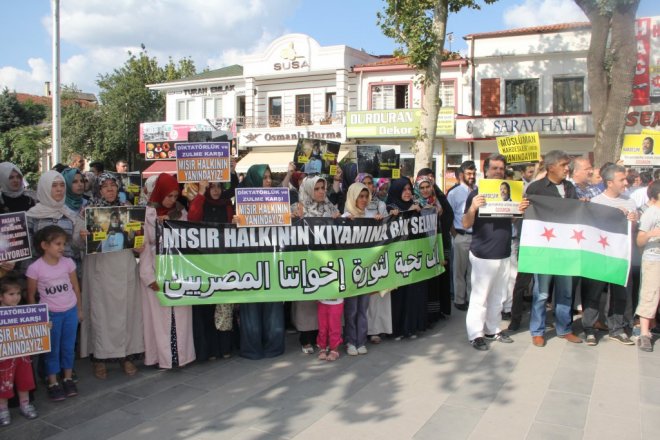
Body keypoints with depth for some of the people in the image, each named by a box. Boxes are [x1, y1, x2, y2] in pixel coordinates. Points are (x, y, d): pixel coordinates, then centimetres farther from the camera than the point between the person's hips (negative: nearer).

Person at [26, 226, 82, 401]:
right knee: (53, 349, 9)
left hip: (70, 311, 3)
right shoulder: (35, 268, -15)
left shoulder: (68, 263, -6)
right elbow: (31, 296, -4)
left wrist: (78, 309, 9)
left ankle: (68, 379, 26)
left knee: (69, 347, 12)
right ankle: (53, 383, 20)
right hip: (50, 314, -3)